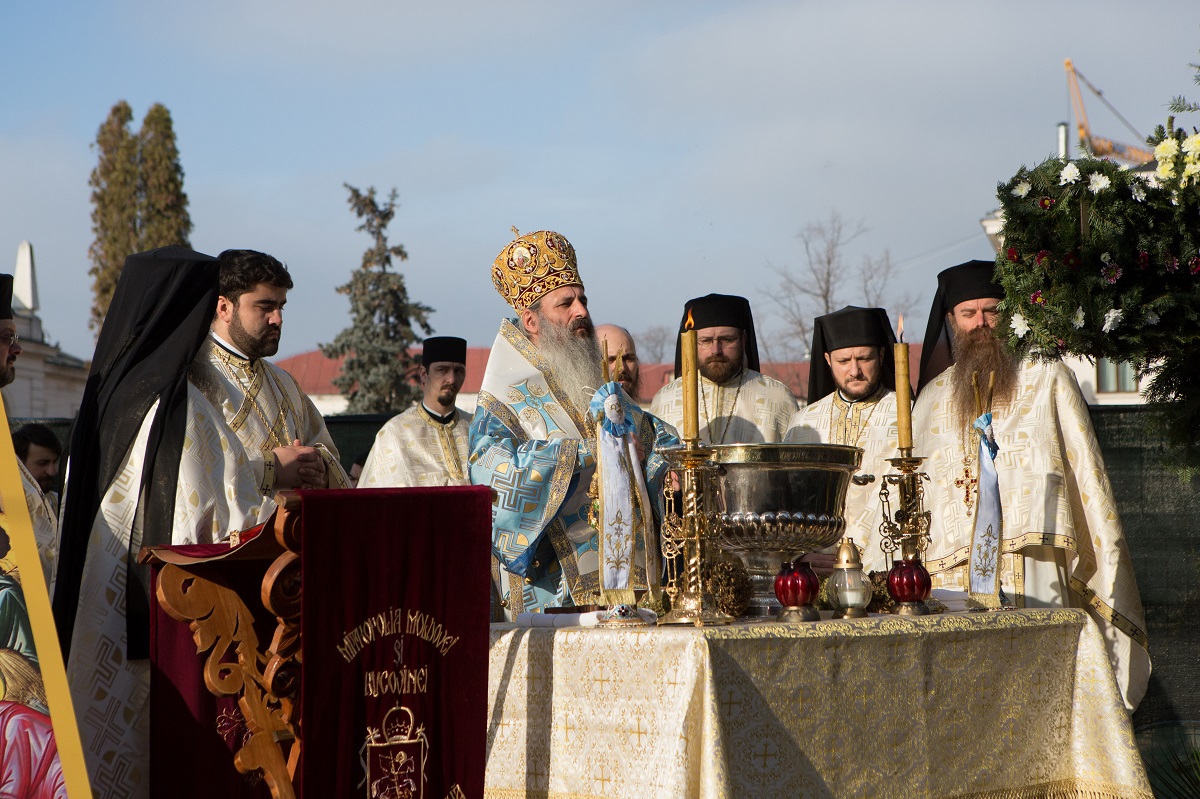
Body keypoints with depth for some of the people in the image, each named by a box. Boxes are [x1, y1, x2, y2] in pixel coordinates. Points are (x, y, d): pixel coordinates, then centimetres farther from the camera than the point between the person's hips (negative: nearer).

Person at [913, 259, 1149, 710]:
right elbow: (913, 491, 22)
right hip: (952, 578, 2)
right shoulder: (934, 395, 20)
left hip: (1034, 572, -2)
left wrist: (1106, 564, 0)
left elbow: (1086, 470, 8)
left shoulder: (1046, 379, 12)